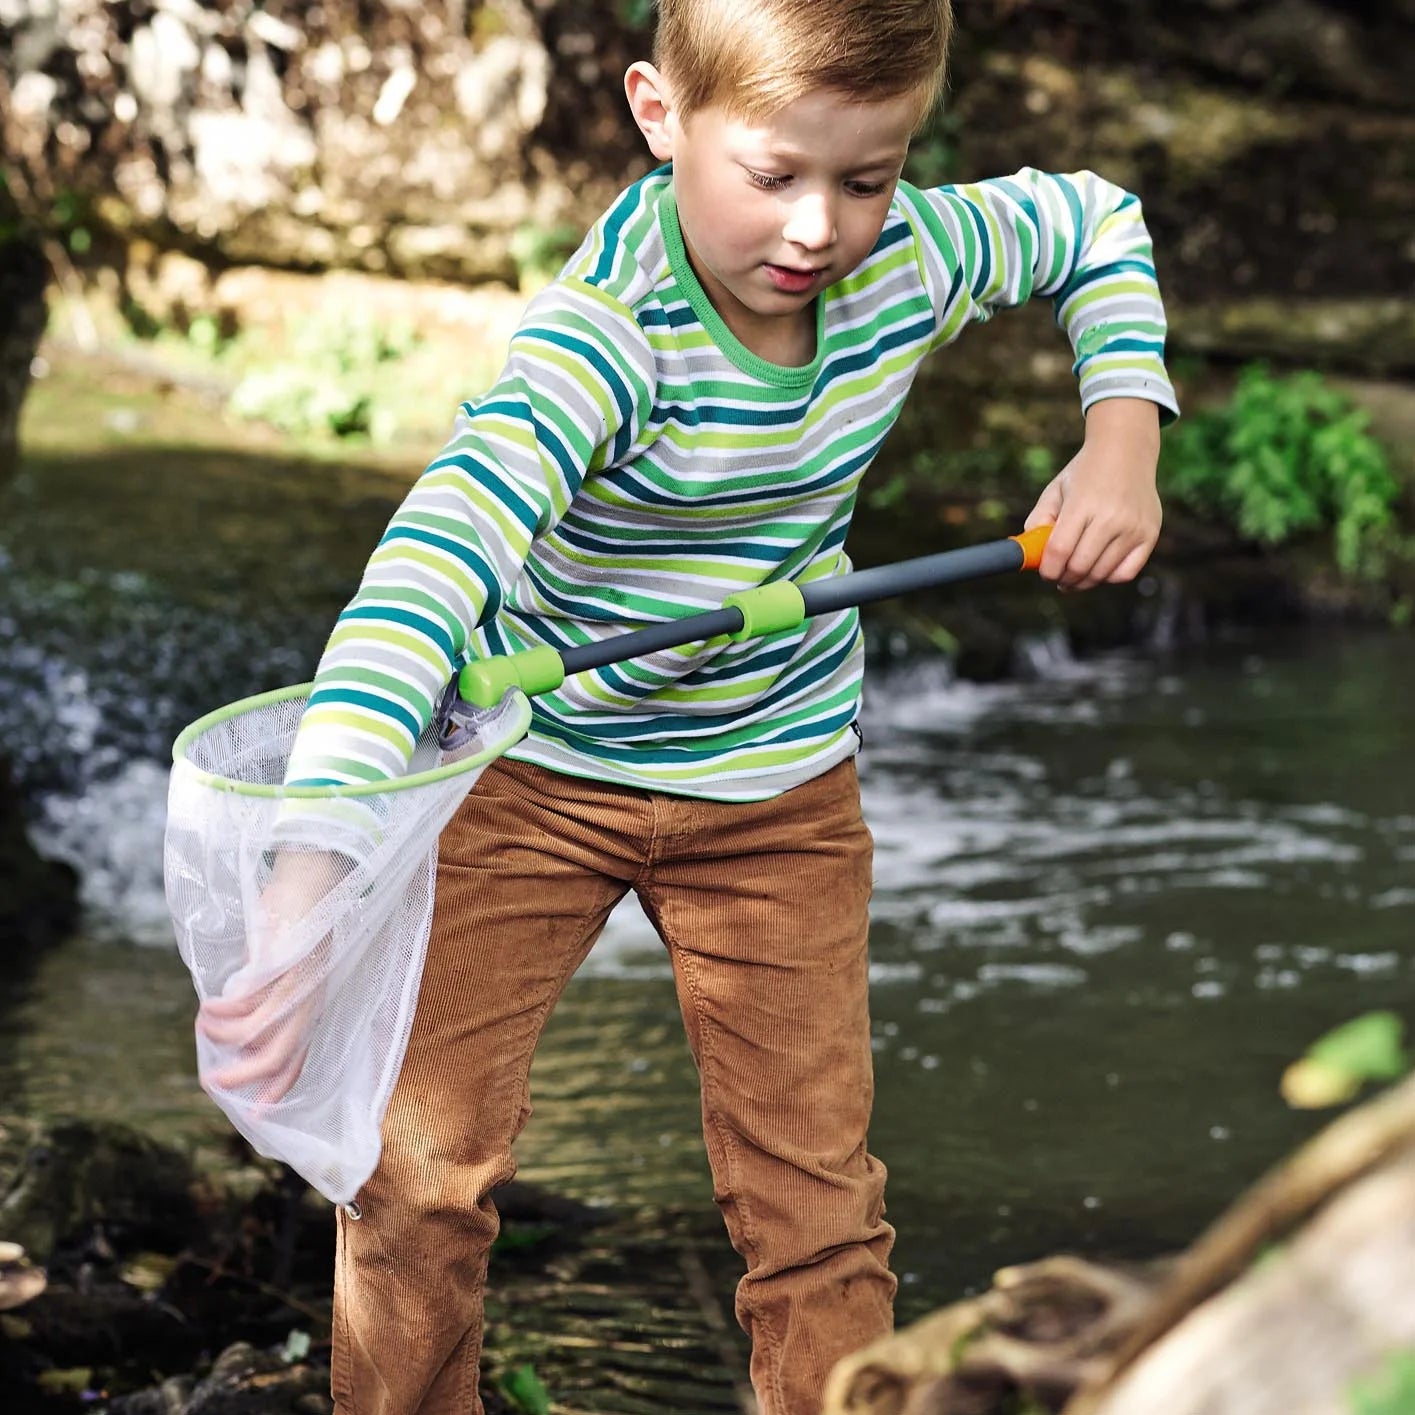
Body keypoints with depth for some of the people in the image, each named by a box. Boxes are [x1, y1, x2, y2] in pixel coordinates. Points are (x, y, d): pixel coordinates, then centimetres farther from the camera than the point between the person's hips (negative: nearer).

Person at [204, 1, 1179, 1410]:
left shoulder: (910, 254, -15)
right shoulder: (607, 327, -32)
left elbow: (1097, 224, 9)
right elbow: (440, 555, -48)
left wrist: (1123, 444, -7)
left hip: (777, 786, 4)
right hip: (534, 772, -3)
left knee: (815, 1196, 4)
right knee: (419, 1158, -2)